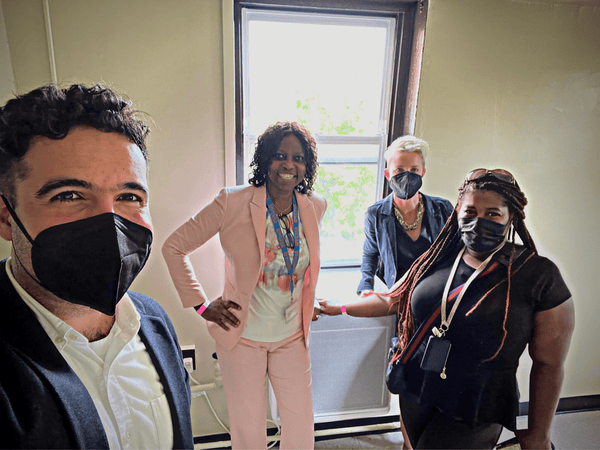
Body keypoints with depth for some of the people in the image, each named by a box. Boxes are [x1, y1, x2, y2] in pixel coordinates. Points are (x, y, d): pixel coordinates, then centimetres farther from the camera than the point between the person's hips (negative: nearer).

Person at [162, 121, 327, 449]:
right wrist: (201, 305, -10)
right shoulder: (232, 202, -17)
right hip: (243, 336, -3)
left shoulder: (315, 207, -4)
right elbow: (173, 247, -8)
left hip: (292, 337, 4)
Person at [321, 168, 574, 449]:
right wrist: (337, 308, 7)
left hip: (470, 416, -4)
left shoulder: (538, 275, -13)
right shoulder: (438, 259, -2)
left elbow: (549, 363, -9)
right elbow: (392, 300, 8)